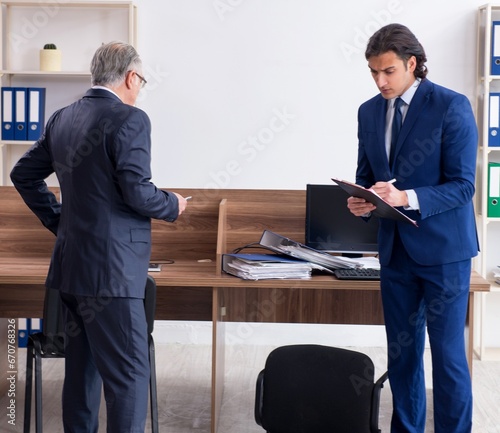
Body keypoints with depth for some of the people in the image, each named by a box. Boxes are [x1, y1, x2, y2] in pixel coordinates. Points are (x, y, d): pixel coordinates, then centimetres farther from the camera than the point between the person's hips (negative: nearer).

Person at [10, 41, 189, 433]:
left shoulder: (62, 119, 11)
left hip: (71, 263, 9)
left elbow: (23, 174, 19)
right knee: (129, 375, -4)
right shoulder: (130, 119, -13)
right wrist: (173, 206, 0)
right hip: (112, 269, -8)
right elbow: (137, 192, -19)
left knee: (82, 368, 17)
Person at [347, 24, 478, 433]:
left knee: (448, 353, 0)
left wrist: (406, 197, -28)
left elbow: (462, 185, -14)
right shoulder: (369, 111, 6)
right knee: (402, 351, 13)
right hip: (395, 248, 6)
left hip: (442, 247, -5)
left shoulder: (452, 106, -12)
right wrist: (361, 201, -8)